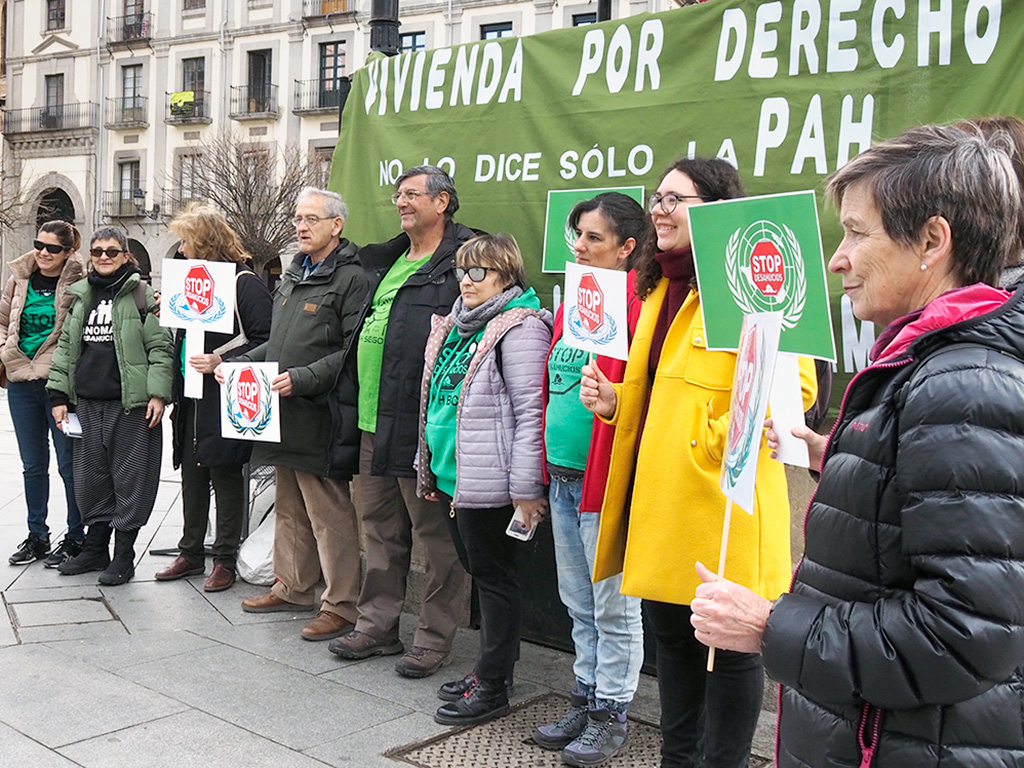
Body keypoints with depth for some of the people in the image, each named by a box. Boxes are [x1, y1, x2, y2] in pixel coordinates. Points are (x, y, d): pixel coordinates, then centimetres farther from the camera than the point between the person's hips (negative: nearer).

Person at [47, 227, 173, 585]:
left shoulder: (142, 294, -2)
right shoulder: (81, 296, 15)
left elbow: (160, 347, -6)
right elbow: (65, 348, 17)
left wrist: (157, 393, -15)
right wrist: (59, 396, 10)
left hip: (131, 404, -6)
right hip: (87, 404, 6)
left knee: (130, 480, 1)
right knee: (90, 478, 12)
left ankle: (123, 556, 11)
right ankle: (95, 548, 26)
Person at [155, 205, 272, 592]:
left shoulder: (244, 283, -11)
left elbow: (266, 342, -16)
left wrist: (223, 362, -22)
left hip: (225, 399, -8)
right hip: (191, 398, 8)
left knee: (226, 477, 2)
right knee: (192, 476, 13)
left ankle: (225, 560, 12)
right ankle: (191, 553, 25)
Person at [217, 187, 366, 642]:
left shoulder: (350, 278, -10)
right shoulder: (292, 276, 19)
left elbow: (353, 352, -17)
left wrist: (303, 378, -23)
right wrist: (238, 365, 13)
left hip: (321, 416, -9)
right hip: (284, 413, 9)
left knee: (329, 513, -3)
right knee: (289, 507, 18)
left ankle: (341, 604, 6)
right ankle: (293, 587, 32)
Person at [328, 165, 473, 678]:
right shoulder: (388, 260, 18)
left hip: (424, 424, -9)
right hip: (375, 420, 9)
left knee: (435, 532, 3)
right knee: (379, 527, 17)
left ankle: (434, 637, 16)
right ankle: (377, 625, 30)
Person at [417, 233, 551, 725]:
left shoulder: (518, 328, -13)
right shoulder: (455, 326, 16)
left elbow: (531, 412, -18)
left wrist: (526, 489, -20)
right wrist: (430, 470, 22)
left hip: (487, 481, -9)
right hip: (452, 475, 9)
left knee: (493, 575, 1)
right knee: (477, 570, 17)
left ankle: (492, 687, 11)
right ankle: (491, 665, 31)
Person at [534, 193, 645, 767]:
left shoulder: (636, 307, -14)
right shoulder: (571, 304, 13)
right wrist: (544, 470, 18)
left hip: (606, 481, -8)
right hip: (563, 478, 8)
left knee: (613, 607, 6)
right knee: (580, 604, 19)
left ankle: (611, 716, 20)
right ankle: (585, 700, 33)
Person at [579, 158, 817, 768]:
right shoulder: (660, 288, 16)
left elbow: (795, 384, -19)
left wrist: (723, 437, -26)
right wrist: (612, 401, 6)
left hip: (719, 502, -9)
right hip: (658, 500, 9)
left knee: (729, 646, 6)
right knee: (672, 635, 19)